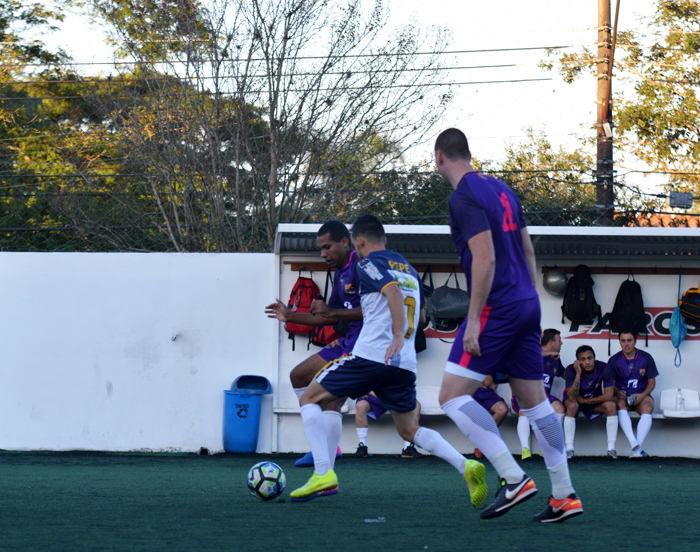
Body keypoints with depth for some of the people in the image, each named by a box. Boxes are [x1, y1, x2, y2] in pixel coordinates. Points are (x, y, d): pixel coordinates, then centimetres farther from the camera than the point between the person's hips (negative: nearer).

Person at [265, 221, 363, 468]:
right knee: (299, 375, 19)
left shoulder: (361, 265, -15)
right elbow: (329, 317, 26)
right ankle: (329, 445, 17)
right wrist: (290, 316, 21)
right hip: (348, 342, 11)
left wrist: (332, 312, -24)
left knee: (331, 399, -20)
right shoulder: (340, 273, 16)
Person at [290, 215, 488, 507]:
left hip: (370, 356, -7)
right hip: (406, 364, 7)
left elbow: (393, 291, -20)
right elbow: (420, 315, 32)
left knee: (309, 399, 8)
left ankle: (323, 474, -8)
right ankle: (467, 466, -7)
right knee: (409, 430, 18)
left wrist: (397, 337, -29)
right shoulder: (409, 270, 22)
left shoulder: (369, 264, 0)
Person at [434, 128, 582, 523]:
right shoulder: (501, 190, 16)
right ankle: (564, 495, 10)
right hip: (526, 305, 9)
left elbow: (485, 259, -20)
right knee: (535, 402, 11)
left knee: (453, 396, -8)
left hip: (496, 309, -9)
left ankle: (514, 479, -17)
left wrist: (474, 321, -18)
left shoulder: (464, 198, -11)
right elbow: (528, 251, 19)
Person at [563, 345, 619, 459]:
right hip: (576, 401, -2)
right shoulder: (571, 370, -24)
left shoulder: (604, 368, -20)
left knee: (611, 405, -27)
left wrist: (584, 401, -20)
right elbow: (572, 397, -33)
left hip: (596, 403, 2)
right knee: (572, 406, -35)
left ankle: (611, 448, -23)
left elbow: (609, 395, -22)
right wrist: (578, 374, -40)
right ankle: (569, 449, -32)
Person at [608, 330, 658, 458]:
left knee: (647, 408, -34)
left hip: (641, 395, 0)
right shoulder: (614, 360, 2)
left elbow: (651, 383, 5)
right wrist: (618, 393, -18)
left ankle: (637, 449, -43)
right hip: (623, 395, 0)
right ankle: (633, 442, -52)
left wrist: (642, 395, -14)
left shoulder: (646, 358, 2)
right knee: (620, 404, -36)